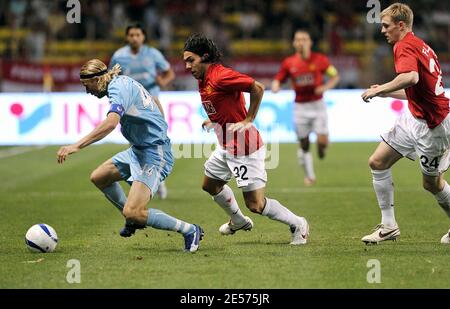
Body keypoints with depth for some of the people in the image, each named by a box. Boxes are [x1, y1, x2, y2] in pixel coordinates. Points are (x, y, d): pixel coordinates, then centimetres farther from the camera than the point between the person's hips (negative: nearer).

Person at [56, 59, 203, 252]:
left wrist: (77, 146, -40)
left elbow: (111, 122, -37)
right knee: (98, 178, 17)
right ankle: (134, 220, 29)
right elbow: (155, 101, 28)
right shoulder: (124, 81, 12)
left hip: (154, 155, -11)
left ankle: (190, 231, -6)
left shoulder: (118, 88, -18)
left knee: (132, 212, -18)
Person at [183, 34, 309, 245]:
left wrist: (248, 120, -21)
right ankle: (238, 222, 46)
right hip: (226, 147, 10)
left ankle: (298, 225, 12)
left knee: (255, 205, -7)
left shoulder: (221, 76, -21)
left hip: (245, 149, -10)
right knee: (210, 185, 26)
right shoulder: (203, 81, 9)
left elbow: (257, 88, -26)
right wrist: (213, 121, 7)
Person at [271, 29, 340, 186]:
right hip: (300, 107, 1)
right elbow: (277, 79, 9)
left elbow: (335, 76, 5)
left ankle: (321, 146, 25)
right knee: (304, 144, 4)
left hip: (317, 104, -1)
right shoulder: (288, 63, -1)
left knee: (322, 140, -13)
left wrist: (325, 87, -13)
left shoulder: (319, 59, -5)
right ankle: (309, 176, 20)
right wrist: (275, 86, -15)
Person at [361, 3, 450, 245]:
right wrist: (386, 93, 18)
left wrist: (379, 89, -26)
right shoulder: (420, 46, 13)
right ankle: (388, 226, 11)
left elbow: (411, 77, -38)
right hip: (415, 118, 10)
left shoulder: (405, 46, -16)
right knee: (377, 162, 7)